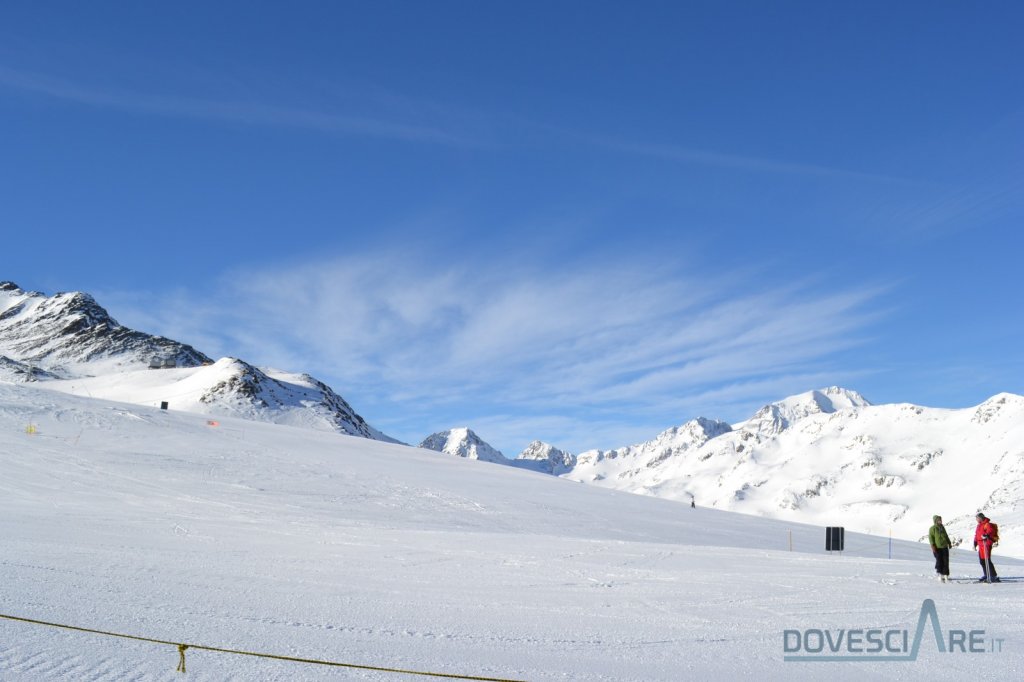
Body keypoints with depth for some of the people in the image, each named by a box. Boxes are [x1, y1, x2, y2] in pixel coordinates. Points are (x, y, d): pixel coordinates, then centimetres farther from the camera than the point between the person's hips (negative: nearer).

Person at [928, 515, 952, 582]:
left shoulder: (942, 527, 15)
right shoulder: (932, 528, -5)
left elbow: (946, 536, 25)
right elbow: (931, 538, -9)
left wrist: (949, 543, 22)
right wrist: (933, 546, -17)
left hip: (944, 547, 6)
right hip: (937, 548, -6)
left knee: (946, 562, 2)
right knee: (939, 561, -5)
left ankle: (945, 575, 6)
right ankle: (940, 575, 3)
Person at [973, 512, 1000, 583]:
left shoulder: (987, 524, -10)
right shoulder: (979, 525, 20)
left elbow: (991, 531, -25)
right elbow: (976, 535, 27)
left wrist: (986, 535, -43)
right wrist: (975, 543, 27)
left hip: (986, 544, -10)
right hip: (980, 545, 10)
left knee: (987, 561, -14)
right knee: (982, 561, 15)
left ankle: (994, 577, -13)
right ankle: (986, 576, 27)